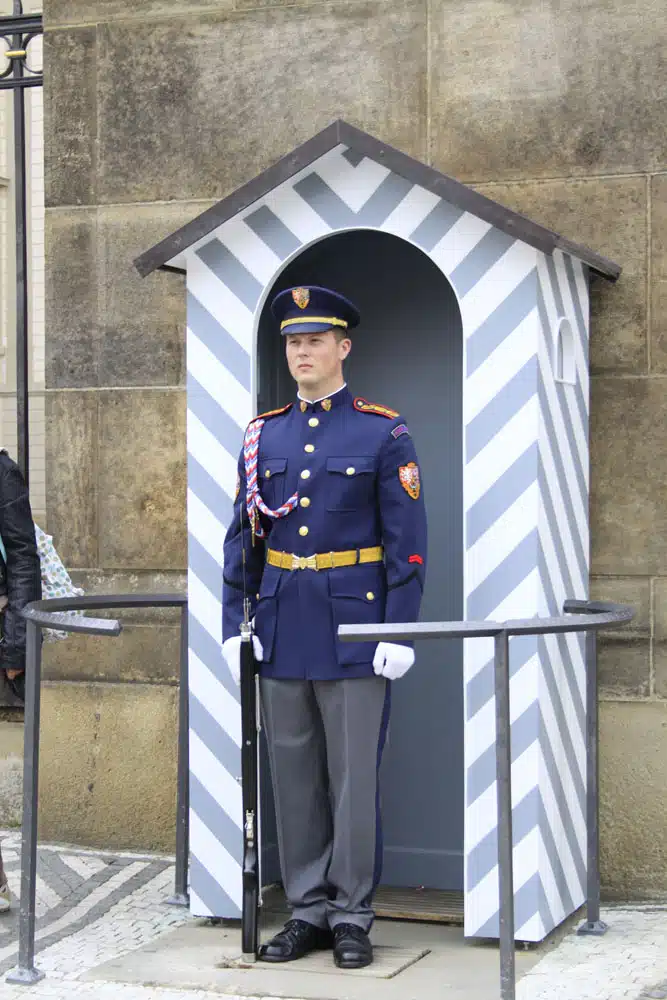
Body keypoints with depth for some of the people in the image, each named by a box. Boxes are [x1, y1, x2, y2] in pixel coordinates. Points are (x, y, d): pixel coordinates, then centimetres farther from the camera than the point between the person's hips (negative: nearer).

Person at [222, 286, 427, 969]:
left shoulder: (385, 433, -3)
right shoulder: (263, 436, 9)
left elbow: (407, 541, -6)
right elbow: (243, 536, 10)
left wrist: (399, 631, -11)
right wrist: (233, 624, 3)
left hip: (355, 626, -4)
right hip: (282, 629, 4)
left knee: (353, 777, 1)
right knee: (292, 777, 9)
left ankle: (352, 916, 12)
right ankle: (308, 910, 19)